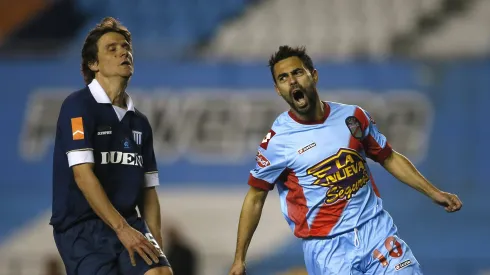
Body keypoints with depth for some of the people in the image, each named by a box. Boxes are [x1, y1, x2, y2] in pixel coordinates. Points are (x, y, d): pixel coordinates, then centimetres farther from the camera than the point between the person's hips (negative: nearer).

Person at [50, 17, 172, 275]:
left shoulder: (139, 122, 16)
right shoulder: (78, 106, -5)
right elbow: (83, 175, -15)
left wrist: (155, 245, 3)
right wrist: (122, 229, -19)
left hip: (130, 223, 5)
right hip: (81, 227, -5)